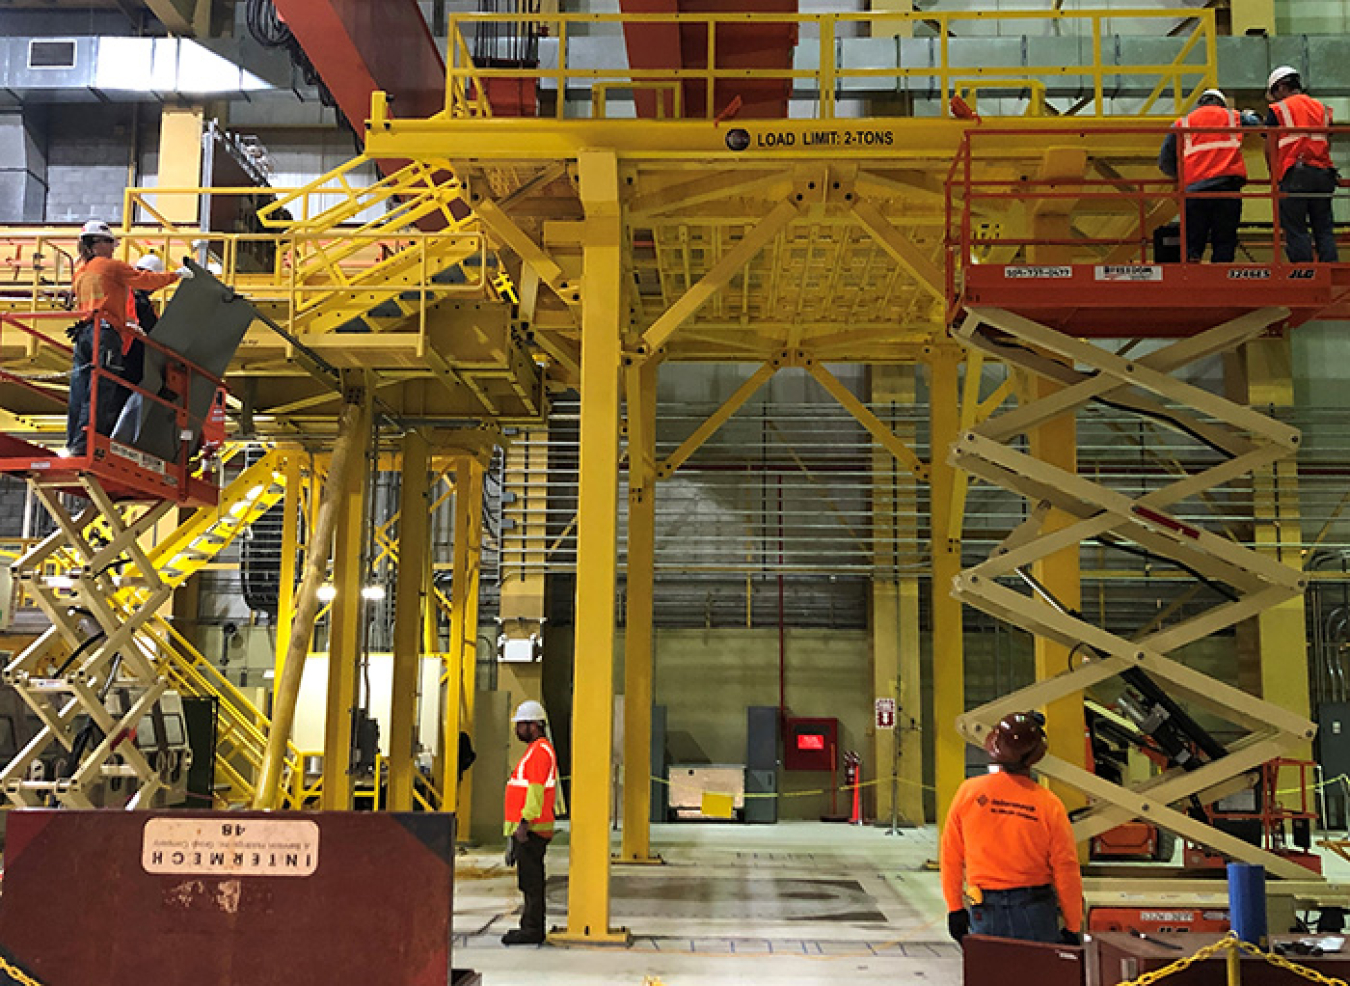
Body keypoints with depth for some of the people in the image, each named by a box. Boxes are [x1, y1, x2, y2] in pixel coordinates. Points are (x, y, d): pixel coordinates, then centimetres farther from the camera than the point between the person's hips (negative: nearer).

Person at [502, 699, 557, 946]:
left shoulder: (540, 750, -13)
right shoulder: (537, 750, 20)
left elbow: (536, 790, -21)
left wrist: (524, 823, -25)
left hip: (531, 829, -11)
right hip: (528, 829, 11)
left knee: (531, 880, -8)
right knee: (529, 880, 13)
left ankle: (533, 930, -6)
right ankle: (530, 926, 18)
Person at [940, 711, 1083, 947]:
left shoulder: (968, 792, -6)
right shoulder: (1049, 805, -10)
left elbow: (951, 857, 1)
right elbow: (1066, 870, -5)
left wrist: (955, 909, 11)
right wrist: (1073, 927, 6)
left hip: (984, 914, 2)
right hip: (1035, 912, -1)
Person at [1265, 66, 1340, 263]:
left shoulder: (1278, 110, 3)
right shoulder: (1323, 108, 19)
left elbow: (1270, 148, -1)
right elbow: (1328, 144, 19)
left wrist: (1274, 177, 9)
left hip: (1294, 174, -5)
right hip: (1323, 173, 5)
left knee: (1296, 230, -5)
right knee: (1324, 229, 7)